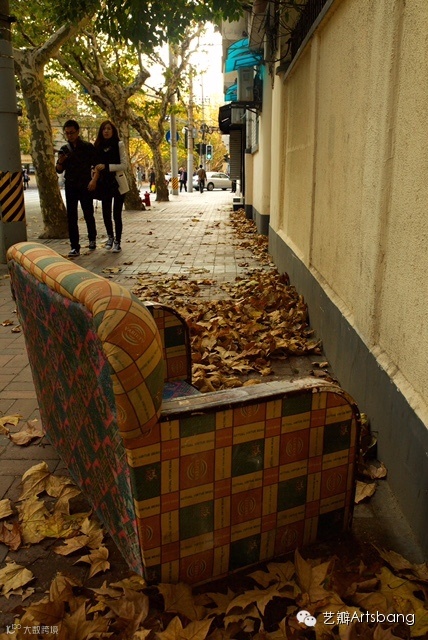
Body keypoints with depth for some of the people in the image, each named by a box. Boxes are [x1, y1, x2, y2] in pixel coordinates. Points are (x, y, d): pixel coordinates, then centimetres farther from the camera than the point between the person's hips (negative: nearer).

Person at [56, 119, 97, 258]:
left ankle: (92, 239, 31)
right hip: (70, 186, 2)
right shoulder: (64, 149, 8)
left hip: (85, 186, -2)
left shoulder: (88, 147, -1)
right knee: (71, 217, -4)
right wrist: (60, 161, -11)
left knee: (88, 214, 8)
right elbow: (59, 170, 11)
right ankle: (75, 247, -3)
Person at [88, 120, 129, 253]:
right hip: (104, 183, 3)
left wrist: (106, 166, -18)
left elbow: (124, 165, -9)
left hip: (118, 183, -3)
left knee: (117, 214, -3)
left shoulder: (119, 145, -4)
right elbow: (96, 165, 9)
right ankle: (110, 237, 27)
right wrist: (94, 179, -7)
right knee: (106, 213, 4)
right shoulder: (98, 146, 7)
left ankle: (117, 242, 8)